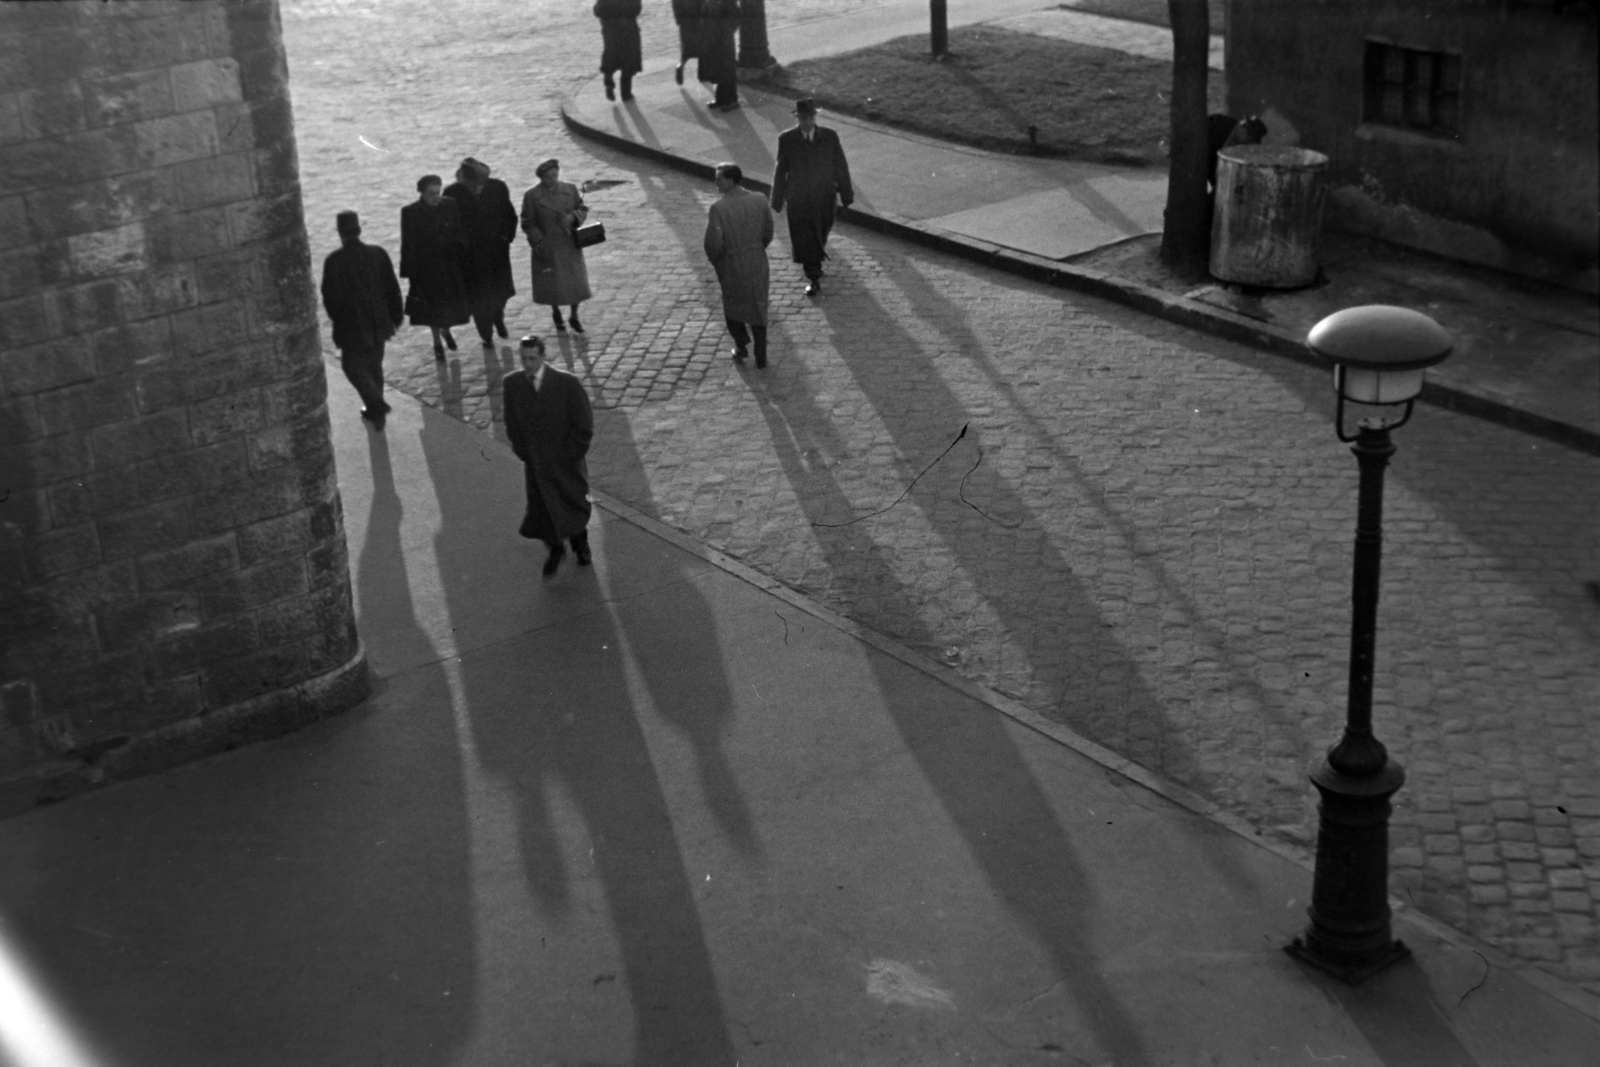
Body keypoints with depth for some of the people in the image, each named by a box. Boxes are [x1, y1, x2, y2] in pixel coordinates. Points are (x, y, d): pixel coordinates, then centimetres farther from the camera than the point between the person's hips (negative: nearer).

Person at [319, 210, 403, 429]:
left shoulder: (334, 261, -19)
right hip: (378, 323, 4)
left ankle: (376, 403, -5)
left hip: (351, 326, -4)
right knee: (374, 365, 20)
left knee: (354, 365, 12)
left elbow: (331, 298, -15)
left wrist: (337, 318, 5)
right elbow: (392, 289, -3)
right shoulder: (378, 254, -9)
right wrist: (396, 316, 11)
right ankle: (374, 408, 30)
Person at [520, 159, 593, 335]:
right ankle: (556, 315, 34)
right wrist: (539, 243, -15)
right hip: (547, 248, -2)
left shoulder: (571, 189, -1)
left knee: (576, 283, 4)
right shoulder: (531, 196, -8)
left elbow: (583, 210, 5)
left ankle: (574, 317, 24)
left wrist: (573, 216, -16)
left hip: (570, 246, 2)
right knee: (553, 284, 7)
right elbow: (528, 223, -5)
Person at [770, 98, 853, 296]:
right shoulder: (786, 139, -10)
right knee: (803, 240, 0)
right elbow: (781, 171, -3)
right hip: (798, 201, -1)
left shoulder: (830, 137, -9)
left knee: (820, 234, 19)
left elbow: (840, 167, -2)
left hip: (824, 199, 1)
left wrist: (846, 194, 0)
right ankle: (814, 279, 10)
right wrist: (778, 199, 1)